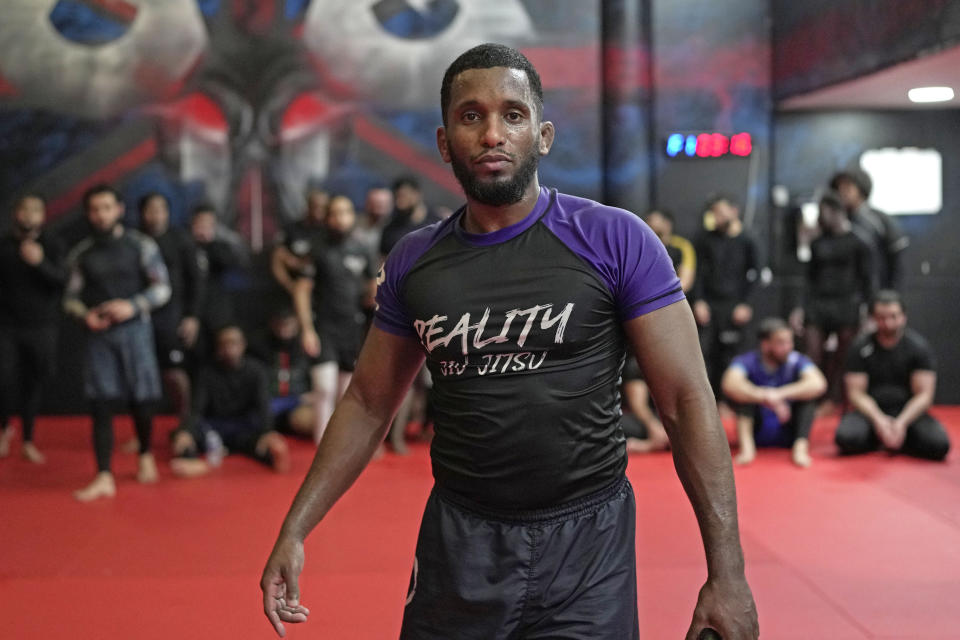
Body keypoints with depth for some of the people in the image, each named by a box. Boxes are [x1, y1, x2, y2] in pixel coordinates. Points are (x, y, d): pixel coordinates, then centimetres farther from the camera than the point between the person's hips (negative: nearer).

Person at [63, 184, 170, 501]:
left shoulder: (140, 245, 1)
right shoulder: (82, 253, 6)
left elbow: (162, 287, 0)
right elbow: (71, 297, 8)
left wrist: (133, 305, -15)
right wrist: (85, 314, -12)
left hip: (134, 329, -1)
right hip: (98, 334, 1)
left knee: (142, 400, 5)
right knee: (100, 404, -3)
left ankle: (146, 455, 33)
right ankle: (104, 477, -1)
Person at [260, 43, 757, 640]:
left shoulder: (616, 241, -10)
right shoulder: (414, 261, 2)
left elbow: (688, 402, -10)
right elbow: (368, 403, 11)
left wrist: (728, 572, -13)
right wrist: (294, 530, 5)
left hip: (587, 544, -3)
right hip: (457, 544, 3)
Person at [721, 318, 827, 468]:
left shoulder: (796, 361, -9)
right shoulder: (748, 361, -12)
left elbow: (818, 384, -29)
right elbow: (730, 385, -33)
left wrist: (780, 394, -38)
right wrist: (764, 396, -45)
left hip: (788, 434, 0)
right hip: (757, 435, 0)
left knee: (807, 393, -20)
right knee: (745, 390, -20)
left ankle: (800, 447, -29)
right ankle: (746, 446, -31)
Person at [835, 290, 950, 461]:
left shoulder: (919, 346, -3)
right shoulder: (860, 348, -2)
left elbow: (924, 395, -6)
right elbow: (856, 393, -4)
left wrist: (901, 423, -22)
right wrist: (879, 420, -22)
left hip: (908, 412, 0)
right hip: (872, 411, 0)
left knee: (939, 445, -29)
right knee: (846, 437, -32)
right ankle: (880, 439, 0)